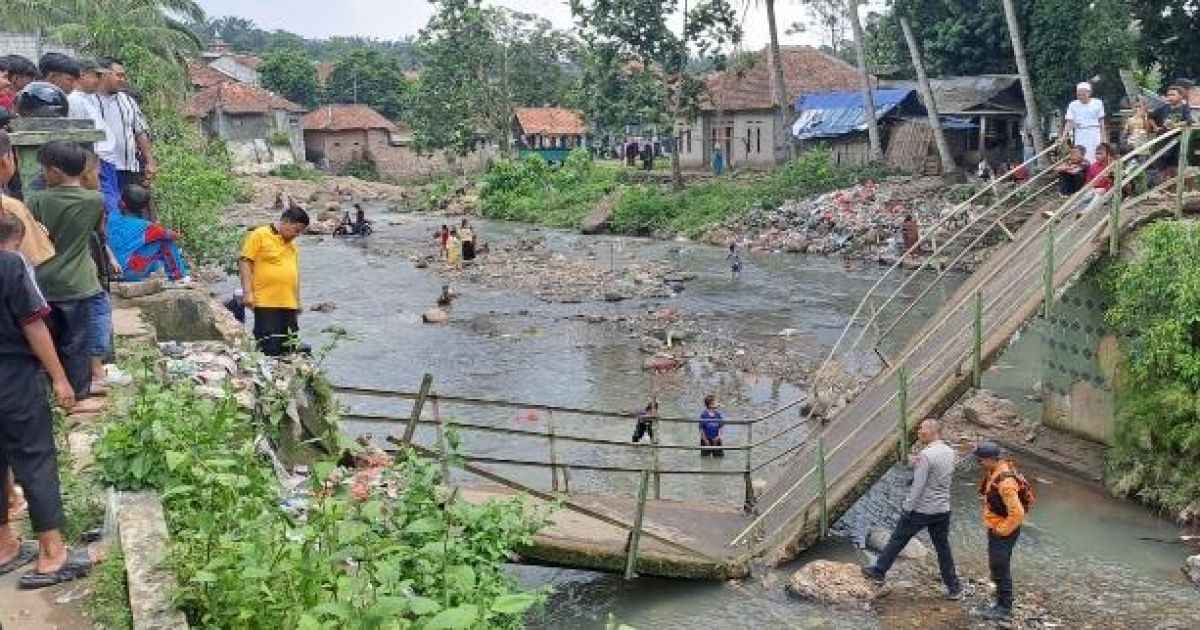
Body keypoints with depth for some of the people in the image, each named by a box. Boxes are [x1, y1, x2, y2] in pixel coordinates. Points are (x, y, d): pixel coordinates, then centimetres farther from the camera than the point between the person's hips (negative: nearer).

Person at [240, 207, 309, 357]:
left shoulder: (292, 245, 19)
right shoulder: (260, 235, -1)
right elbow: (245, 262, -6)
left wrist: (297, 303, 24)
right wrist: (247, 292, -14)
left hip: (289, 305, 7)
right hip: (266, 304, -7)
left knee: (287, 349, 7)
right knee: (270, 350, -10)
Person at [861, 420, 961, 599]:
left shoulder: (925, 455, -21)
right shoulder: (949, 452, 3)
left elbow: (918, 485, -20)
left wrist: (907, 508, -12)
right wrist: (916, 464, 4)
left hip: (921, 510, -6)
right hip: (943, 509, 7)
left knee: (897, 540, 9)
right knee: (943, 548, 14)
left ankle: (879, 571, 21)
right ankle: (954, 588, 18)